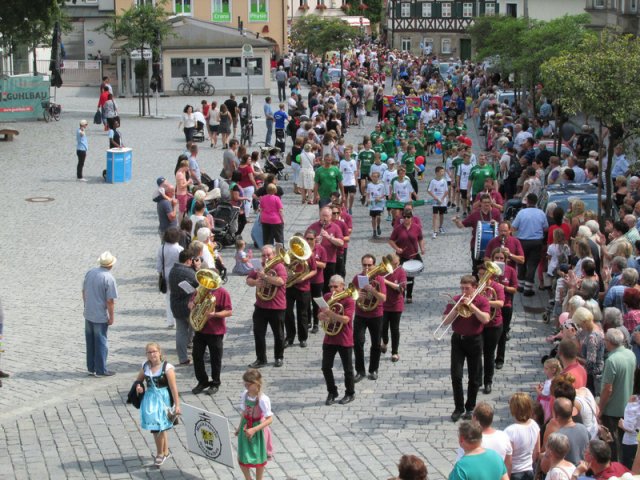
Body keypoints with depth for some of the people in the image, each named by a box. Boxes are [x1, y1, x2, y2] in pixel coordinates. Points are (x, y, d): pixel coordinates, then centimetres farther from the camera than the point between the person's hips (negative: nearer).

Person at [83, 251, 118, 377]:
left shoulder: (90, 273, 0)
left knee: (90, 342, 15)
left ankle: (91, 368, 24)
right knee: (101, 343, 5)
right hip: (101, 316, -6)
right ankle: (101, 370, 11)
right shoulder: (109, 278, -20)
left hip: (88, 314, 6)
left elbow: (84, 291, 10)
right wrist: (112, 317, -8)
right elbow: (110, 301, -18)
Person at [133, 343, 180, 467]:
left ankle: (160, 454, 15)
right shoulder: (145, 366, 0)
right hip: (150, 399, 5)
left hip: (163, 400, -5)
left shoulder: (167, 368, -15)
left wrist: (177, 405, -17)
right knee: (155, 427, 13)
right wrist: (138, 386, -6)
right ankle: (165, 451, 32)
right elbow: (138, 380, 18)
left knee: (159, 426, -4)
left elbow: (174, 388, -15)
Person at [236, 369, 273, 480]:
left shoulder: (263, 399, -24)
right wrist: (239, 427, 12)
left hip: (258, 431, -5)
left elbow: (270, 419, -23)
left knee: (258, 458, 13)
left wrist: (254, 430, -29)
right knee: (242, 459, 7)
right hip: (246, 429, 5)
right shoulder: (244, 395, -7)